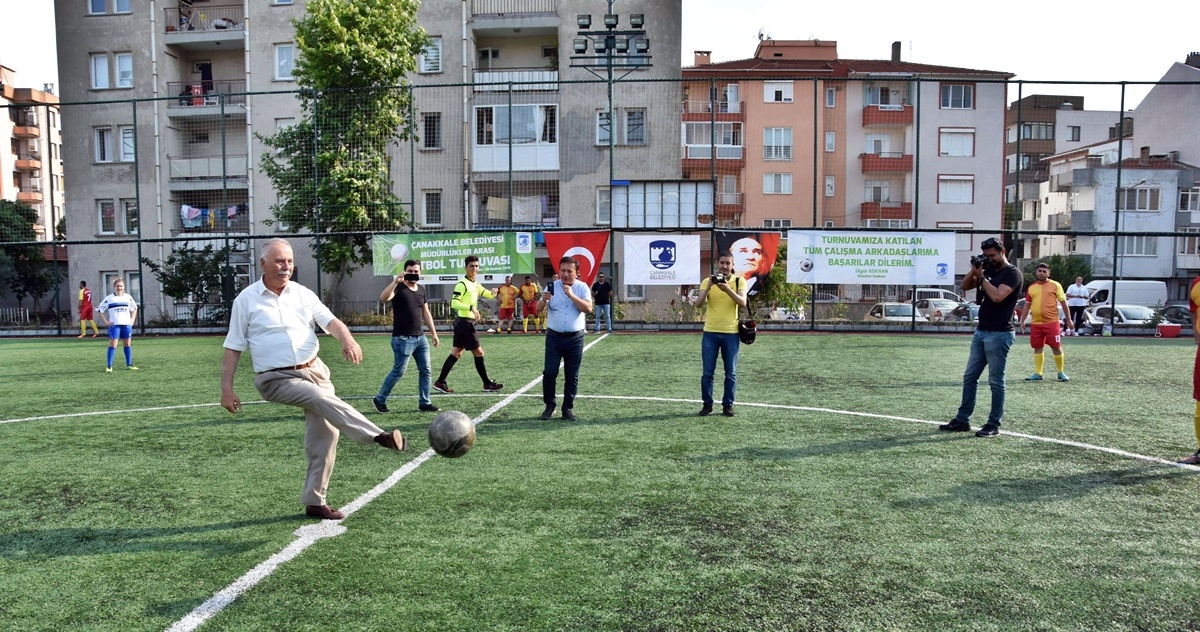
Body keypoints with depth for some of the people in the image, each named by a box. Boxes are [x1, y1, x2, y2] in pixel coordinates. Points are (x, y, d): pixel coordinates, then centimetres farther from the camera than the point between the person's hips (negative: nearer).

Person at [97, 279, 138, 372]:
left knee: (128, 344, 7)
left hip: (127, 324, 3)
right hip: (114, 325, -3)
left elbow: (134, 308, 23)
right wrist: (106, 321, -4)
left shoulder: (128, 297, 9)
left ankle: (129, 365, 15)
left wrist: (132, 320, 11)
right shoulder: (109, 298, 0)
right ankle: (109, 366, -3)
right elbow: (100, 309, 3)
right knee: (112, 344, -7)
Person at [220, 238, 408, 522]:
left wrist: (347, 339, -27)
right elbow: (233, 348, 1)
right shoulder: (246, 300, -1)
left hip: (314, 369, 5)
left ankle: (314, 501, 16)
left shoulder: (302, 293, 7)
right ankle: (379, 436, -37)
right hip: (277, 379, -4)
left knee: (325, 434, 3)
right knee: (323, 398, -32)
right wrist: (227, 389, -5)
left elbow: (330, 320, -5)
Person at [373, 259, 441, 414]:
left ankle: (424, 403, 14)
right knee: (398, 372, -3)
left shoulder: (421, 290, 13)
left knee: (426, 371, 6)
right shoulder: (398, 288, -8)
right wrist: (395, 281, -35)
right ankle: (379, 400, 14)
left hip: (420, 337, 7)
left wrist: (434, 333, 16)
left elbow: (426, 313, 19)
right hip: (402, 339, -7)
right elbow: (383, 298, -28)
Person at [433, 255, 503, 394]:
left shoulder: (475, 284, 14)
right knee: (478, 352, -1)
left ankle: (440, 382, 11)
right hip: (464, 322, -9)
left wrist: (493, 293, 2)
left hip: (465, 322, 9)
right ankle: (487, 383, 8)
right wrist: (471, 307, -33)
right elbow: (454, 303, -22)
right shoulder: (462, 284, -14)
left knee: (456, 353, 9)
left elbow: (487, 294, 26)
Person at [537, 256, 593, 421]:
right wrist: (544, 300, -24)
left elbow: (588, 309, -14)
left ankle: (568, 408, 16)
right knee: (549, 373, -1)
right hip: (554, 337, 1)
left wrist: (571, 295, -23)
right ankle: (550, 405, 15)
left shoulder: (582, 287, -1)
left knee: (572, 376, 5)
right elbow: (539, 309, -1)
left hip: (575, 339, -1)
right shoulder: (552, 286, 2)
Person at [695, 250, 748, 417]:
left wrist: (727, 289, -26)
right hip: (710, 332, 1)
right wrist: (709, 287, -20)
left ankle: (728, 405, 13)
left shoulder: (739, 281, 1)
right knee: (708, 372, 3)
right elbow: (698, 304, -7)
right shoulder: (707, 281, 3)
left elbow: (743, 303, -13)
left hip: (731, 333, 0)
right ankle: (707, 404, 13)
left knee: (731, 373, 4)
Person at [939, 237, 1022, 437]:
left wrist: (981, 276, -13)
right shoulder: (989, 271, 15)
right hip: (980, 332, 9)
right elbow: (965, 286, 16)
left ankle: (993, 425, 4)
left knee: (995, 381, -3)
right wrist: (974, 270, 0)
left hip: (999, 334, -9)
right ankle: (962, 420, 15)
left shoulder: (1012, 273, -9)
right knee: (969, 377, 9)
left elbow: (997, 296, -23)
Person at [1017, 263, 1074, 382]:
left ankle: (1061, 373, 14)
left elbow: (1063, 303, 2)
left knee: (1056, 347, 0)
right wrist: (1022, 321, 11)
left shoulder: (1055, 285, 0)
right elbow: (1027, 305, 15)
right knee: (1037, 348, 7)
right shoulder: (1031, 287, 10)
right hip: (1036, 323, 4)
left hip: (1052, 322, -3)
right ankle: (1038, 374, 14)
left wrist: (1069, 320, 0)